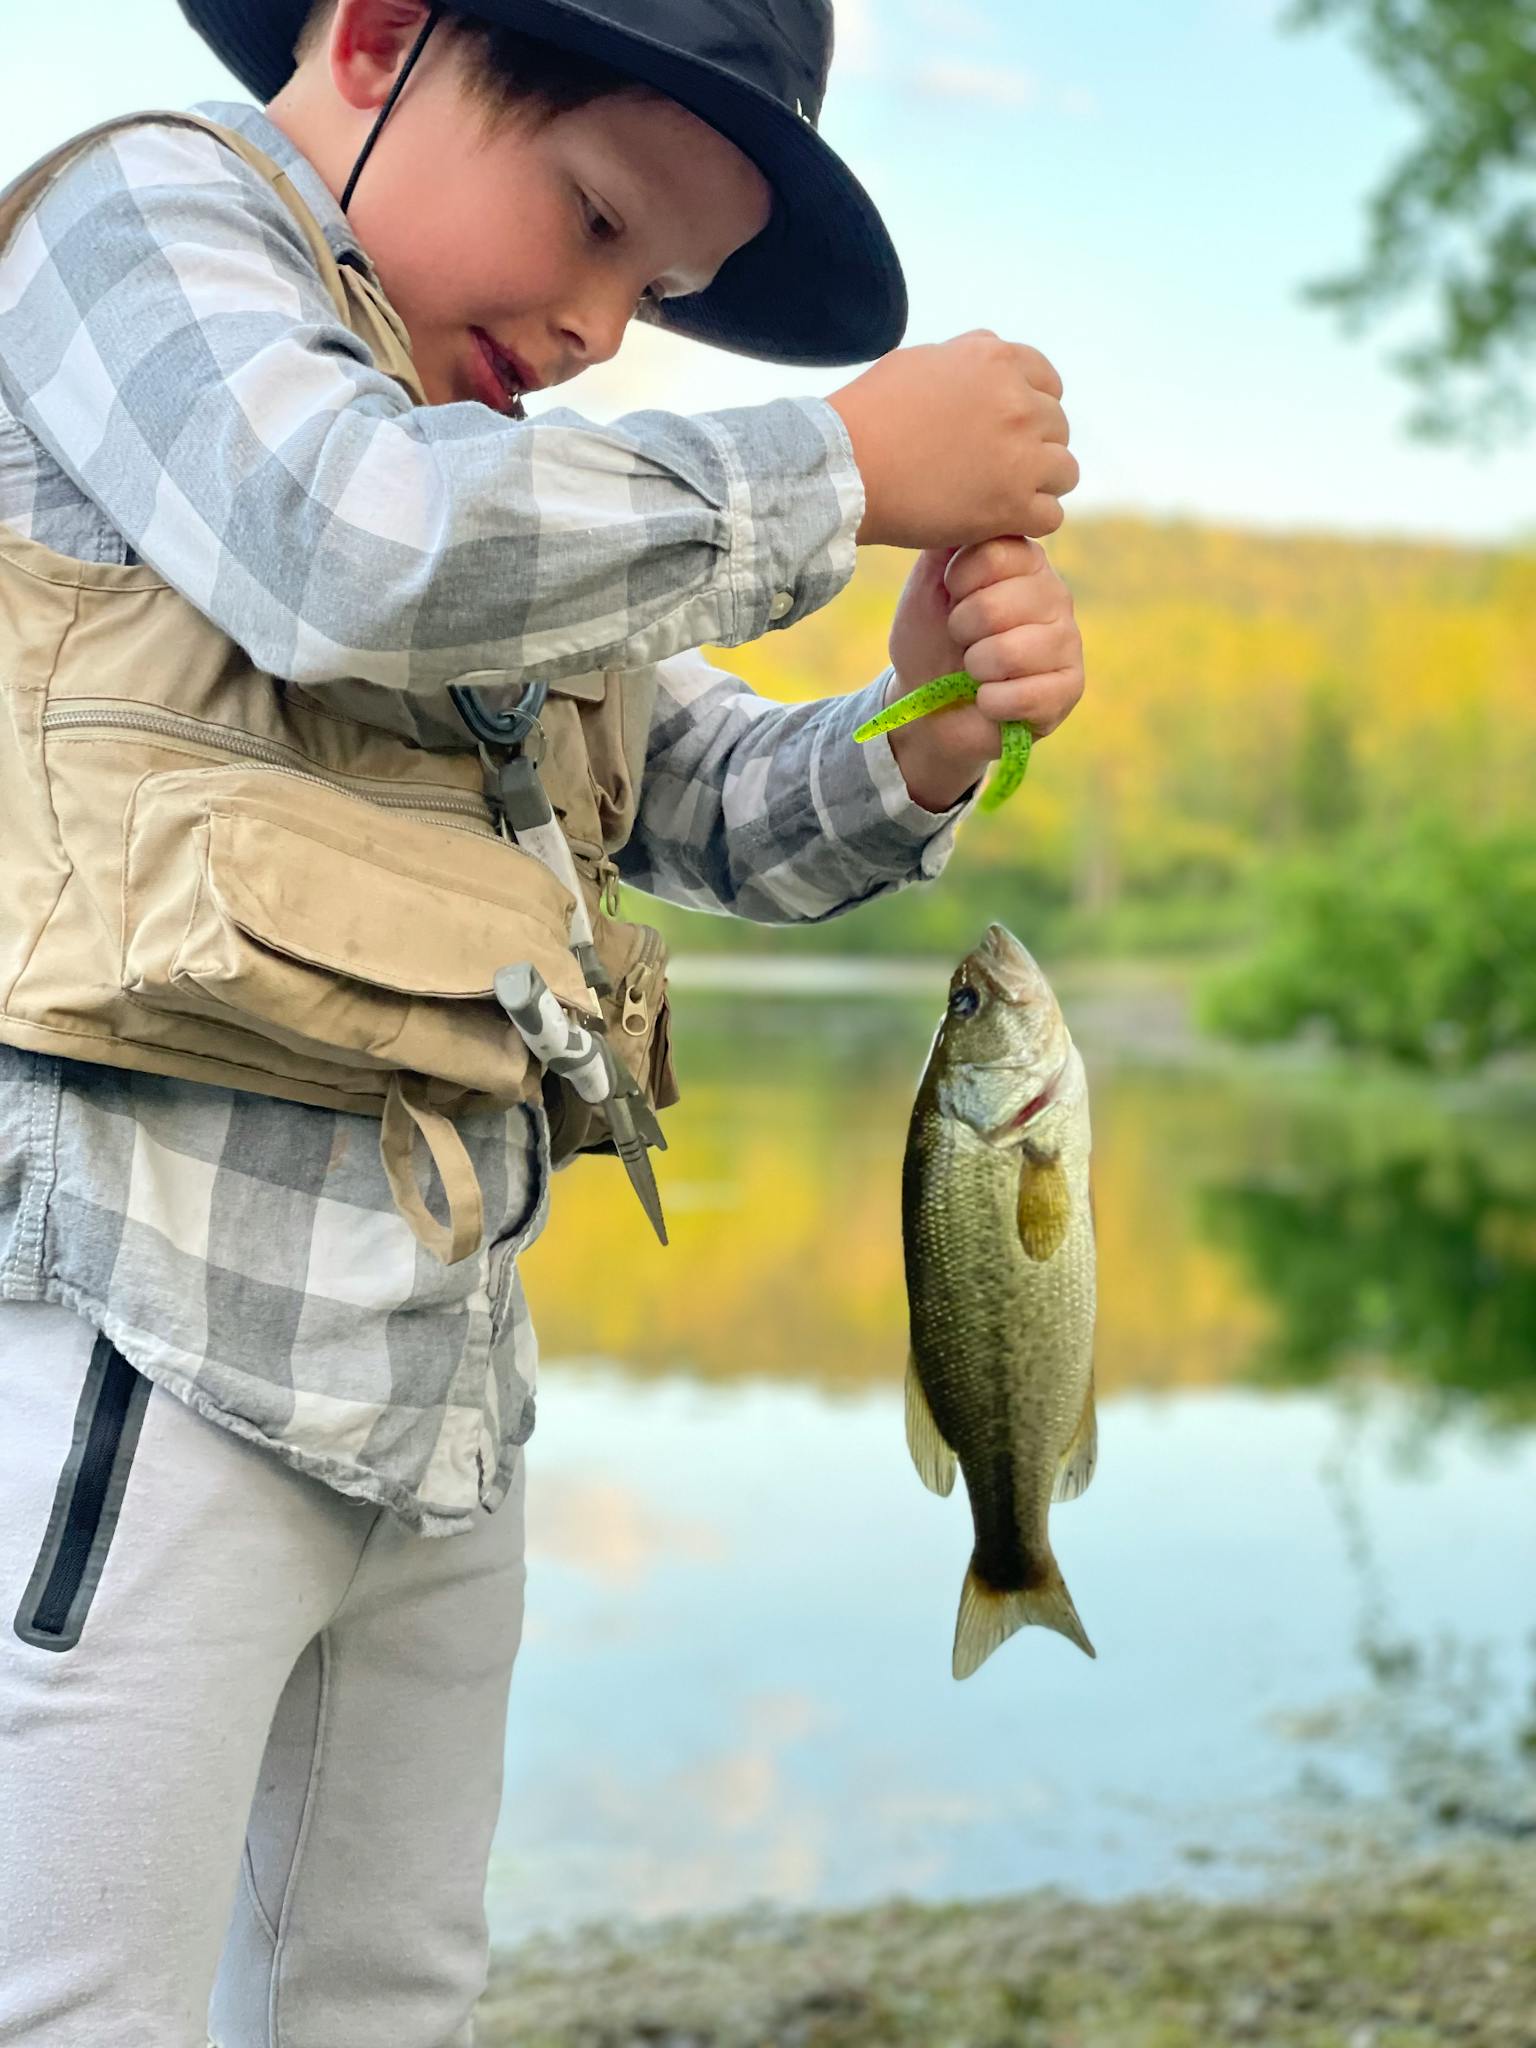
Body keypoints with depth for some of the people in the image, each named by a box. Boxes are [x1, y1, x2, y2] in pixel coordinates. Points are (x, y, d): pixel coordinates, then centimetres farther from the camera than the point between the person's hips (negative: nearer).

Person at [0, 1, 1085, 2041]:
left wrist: (925, 738, -1)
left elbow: (728, 811, 21)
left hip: (434, 1371, 9)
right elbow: (356, 553, -20)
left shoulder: (531, 494, 23)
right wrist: (845, 463, -12)